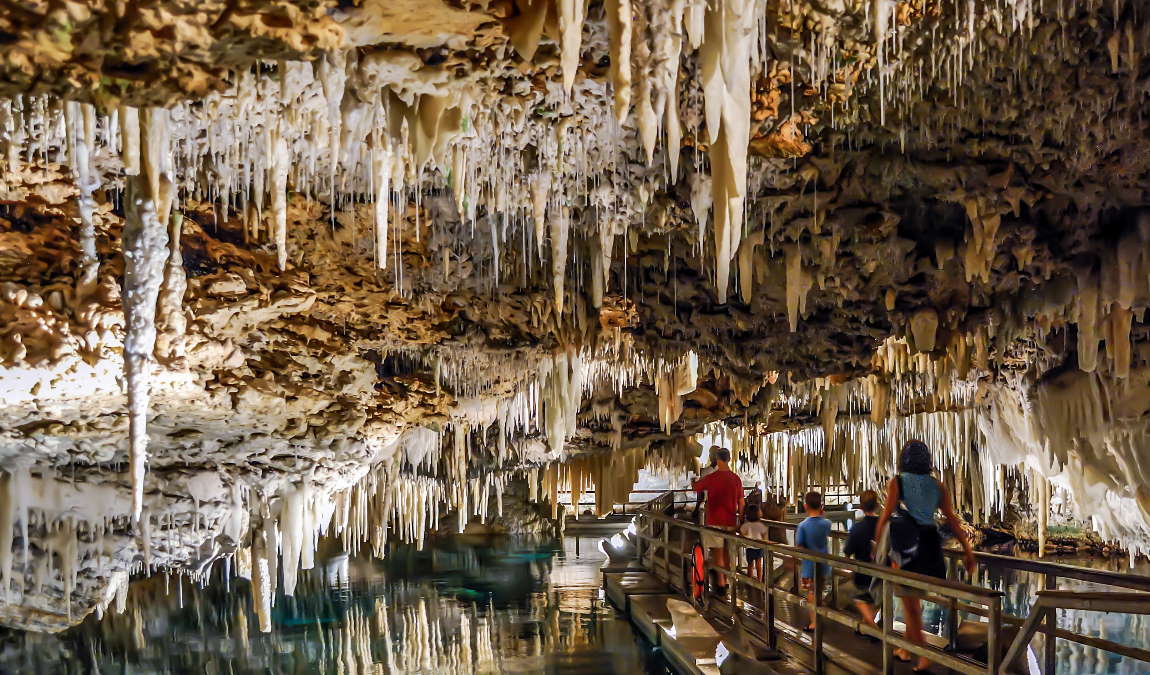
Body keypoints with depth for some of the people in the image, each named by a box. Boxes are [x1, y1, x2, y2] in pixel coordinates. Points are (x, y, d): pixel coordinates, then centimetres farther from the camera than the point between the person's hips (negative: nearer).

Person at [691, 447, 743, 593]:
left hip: (715, 522, -4)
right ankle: (726, 582, 24)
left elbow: (694, 487, 5)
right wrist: (739, 517, 17)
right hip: (731, 522, 5)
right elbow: (741, 503, 6)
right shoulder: (736, 479, 1)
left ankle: (721, 585, -1)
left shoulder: (711, 478, -11)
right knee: (727, 553, 15)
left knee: (717, 554, 0)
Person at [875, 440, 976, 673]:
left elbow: (886, 515, -11)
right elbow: (952, 520, 4)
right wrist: (968, 551, 6)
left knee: (910, 603, 5)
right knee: (913, 599, 20)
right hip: (931, 543, 5)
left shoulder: (897, 482, -4)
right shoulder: (937, 486, 7)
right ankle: (906, 649, 30)